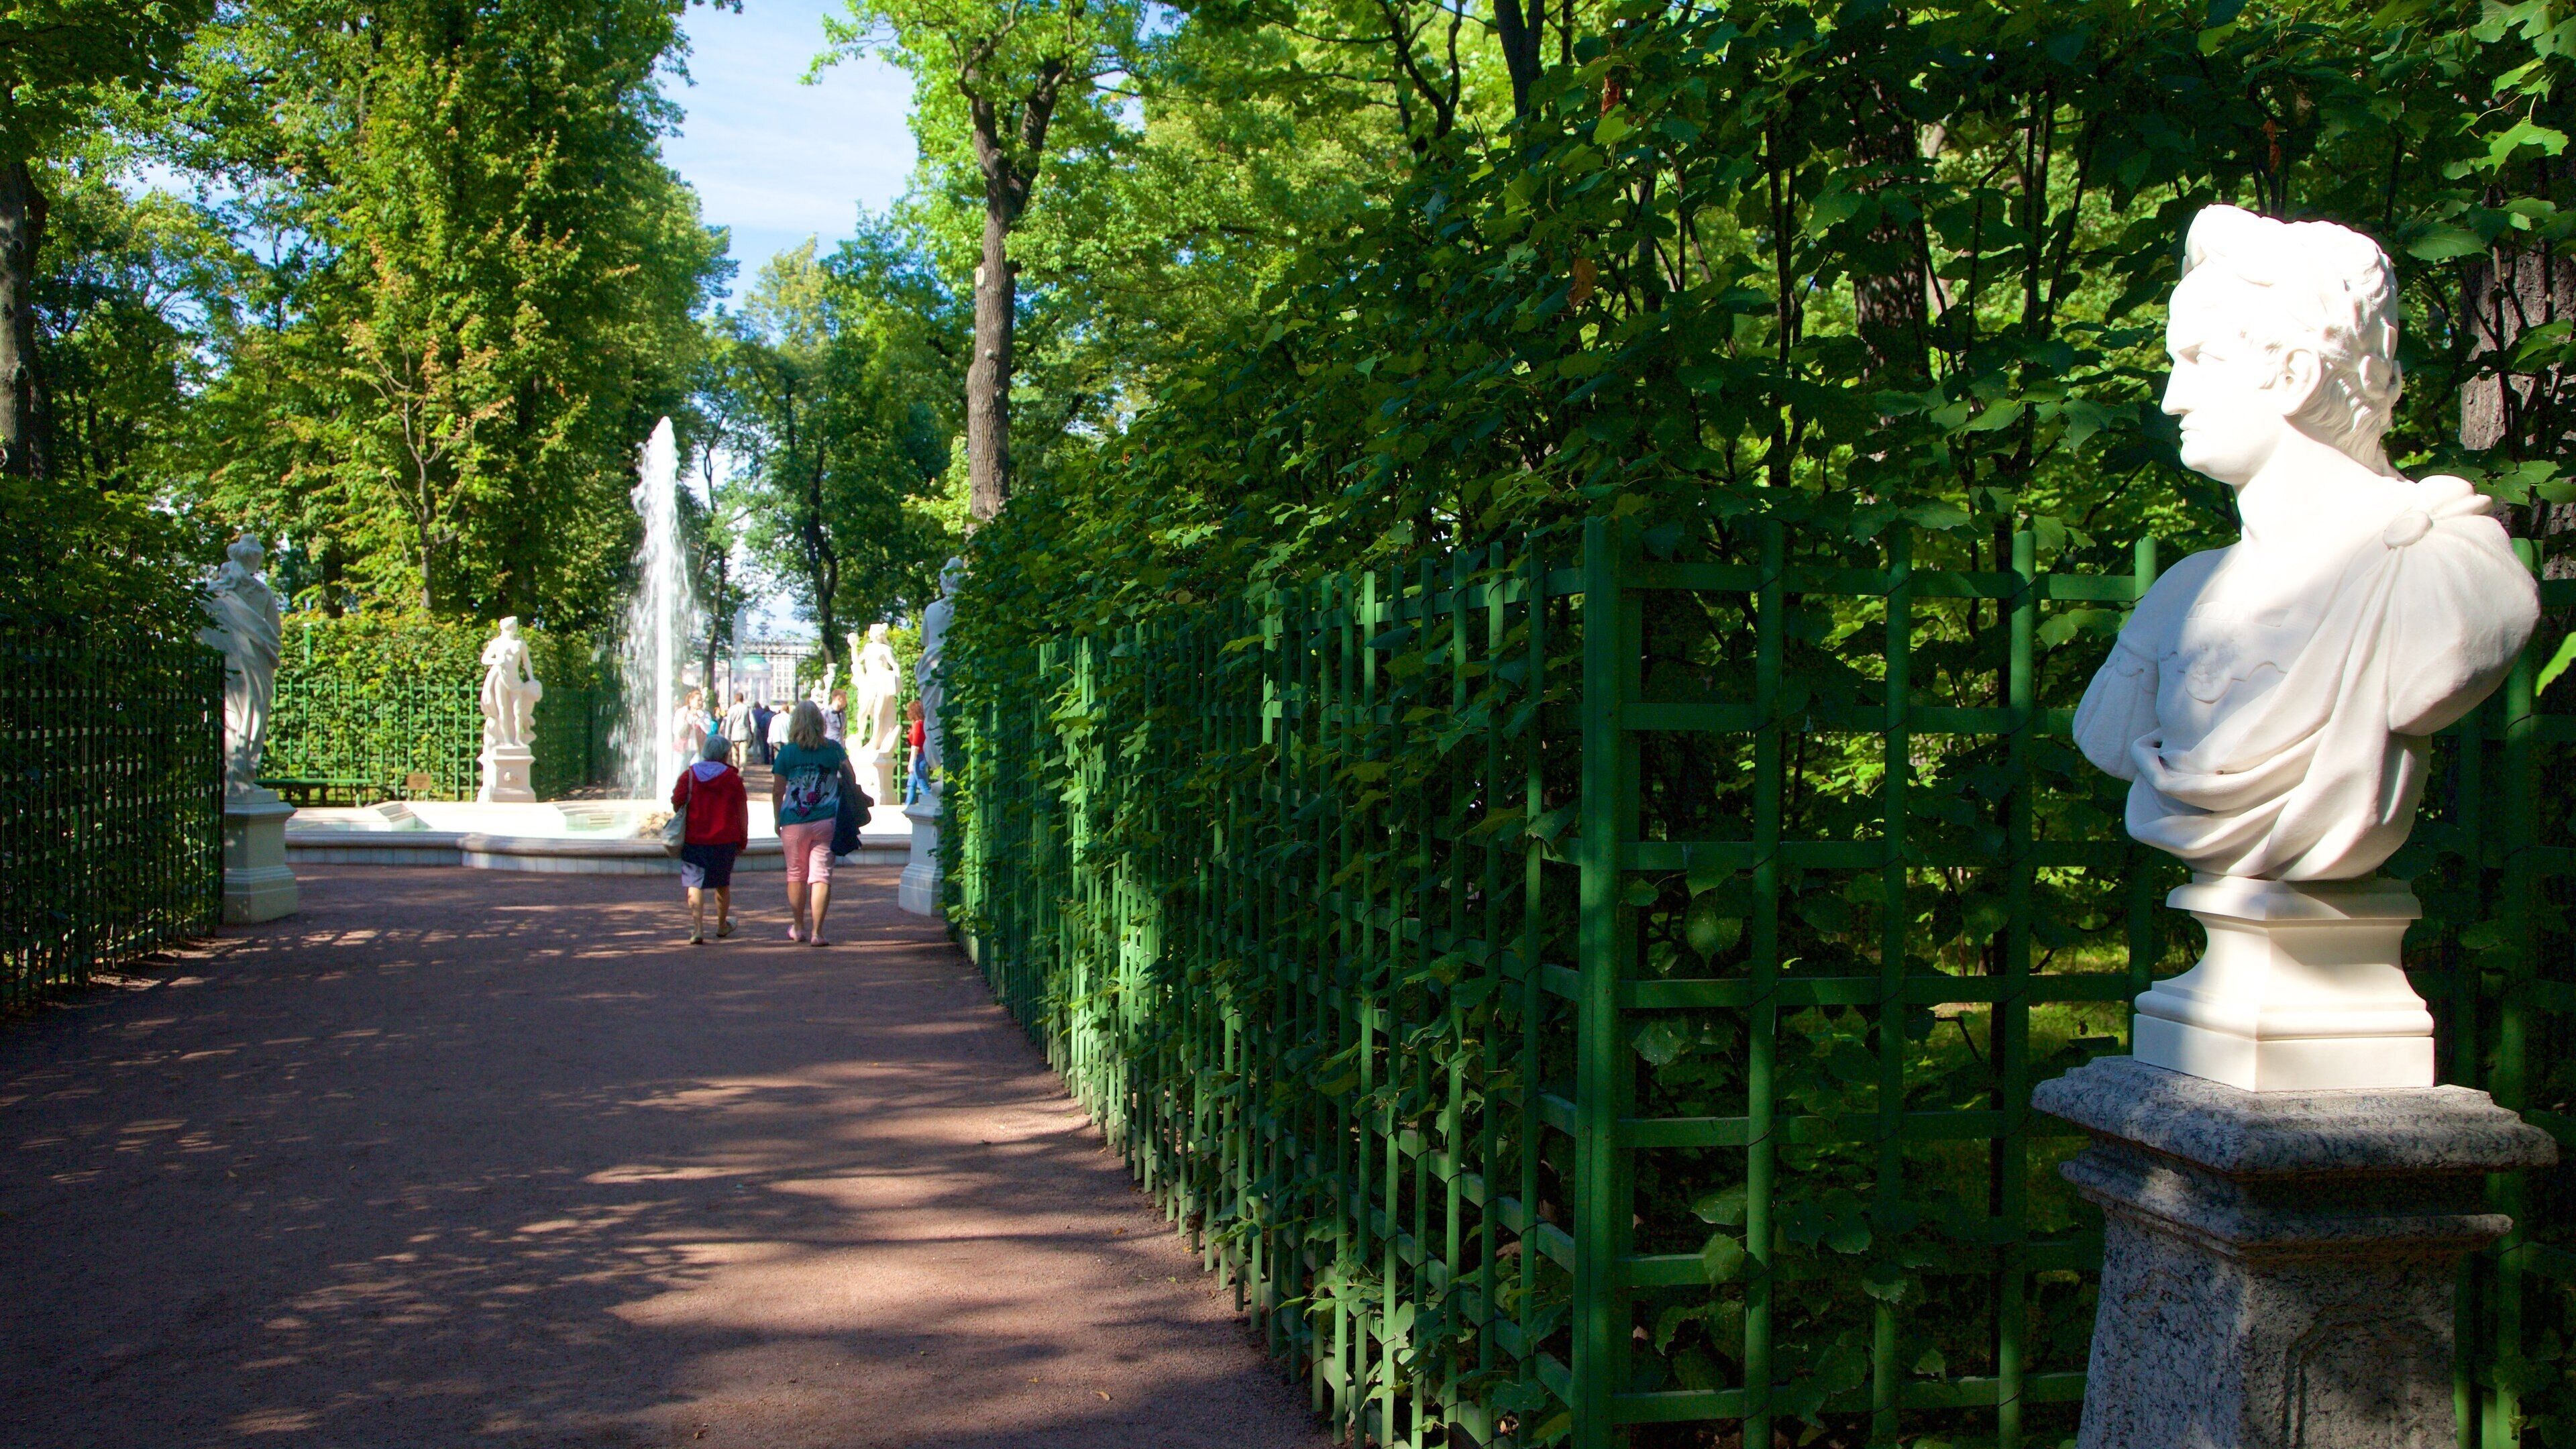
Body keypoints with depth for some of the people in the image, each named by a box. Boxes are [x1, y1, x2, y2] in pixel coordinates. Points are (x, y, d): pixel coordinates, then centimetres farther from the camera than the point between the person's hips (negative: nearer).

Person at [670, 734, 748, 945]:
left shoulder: (689, 775, -2)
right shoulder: (733, 777, -1)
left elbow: (676, 804, -3)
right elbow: (742, 811, 1)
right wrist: (743, 839, 9)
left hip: (694, 839, -1)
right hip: (725, 840, 1)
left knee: (695, 884, 0)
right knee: (723, 884, 17)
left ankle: (697, 930, -13)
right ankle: (722, 926, 33)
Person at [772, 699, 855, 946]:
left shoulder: (787, 752, -4)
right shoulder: (833, 748, 0)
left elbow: (777, 791, 0)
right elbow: (850, 779, 10)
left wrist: (777, 820, 12)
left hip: (794, 822, 0)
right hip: (826, 821, 1)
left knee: (796, 874, 15)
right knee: (821, 876, 0)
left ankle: (799, 928, 27)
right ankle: (816, 932, -7)